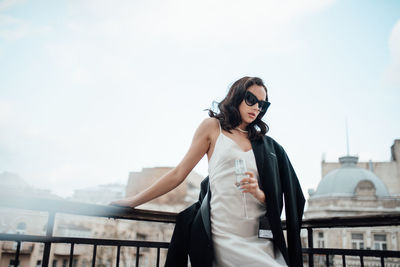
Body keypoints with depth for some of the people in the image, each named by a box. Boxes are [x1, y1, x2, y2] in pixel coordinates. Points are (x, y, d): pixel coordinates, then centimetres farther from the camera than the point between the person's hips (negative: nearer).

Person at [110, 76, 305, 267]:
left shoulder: (265, 144, 16)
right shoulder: (212, 127, 8)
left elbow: (271, 200, 15)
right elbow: (179, 174, 8)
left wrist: (258, 193, -9)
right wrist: (133, 201, 7)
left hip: (261, 240, 4)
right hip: (225, 236, -4)